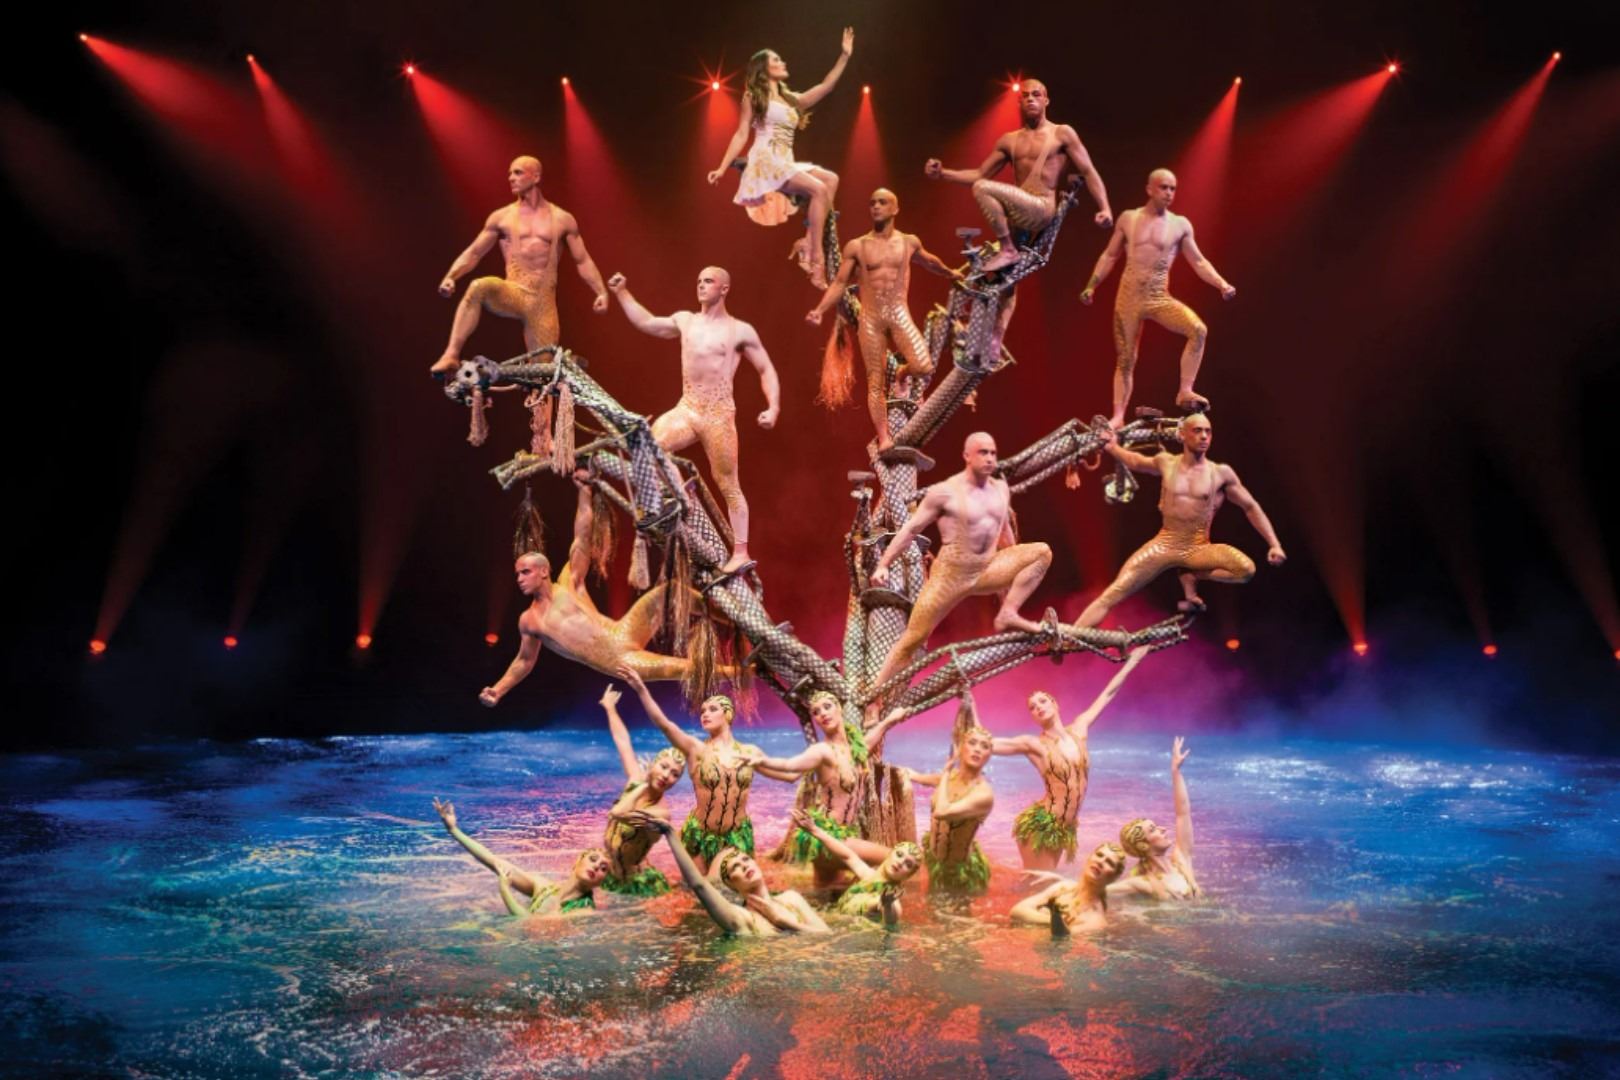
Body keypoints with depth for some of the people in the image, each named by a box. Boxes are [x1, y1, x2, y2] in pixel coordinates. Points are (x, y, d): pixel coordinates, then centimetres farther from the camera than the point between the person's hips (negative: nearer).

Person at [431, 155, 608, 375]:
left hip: (544, 303, 0)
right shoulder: (501, 217, 9)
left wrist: (601, 292, -3)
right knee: (479, 287, -35)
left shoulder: (562, 219, 9)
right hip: (514, 295, 0)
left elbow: (583, 261, 11)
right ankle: (452, 355, -36)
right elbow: (473, 253, 9)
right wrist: (450, 277, -7)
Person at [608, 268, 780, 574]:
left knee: (728, 485, 1)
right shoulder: (685, 321, 11)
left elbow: (767, 370, 1)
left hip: (719, 414, -4)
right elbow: (646, 323, 25)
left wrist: (773, 407, -12)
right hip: (686, 410, 4)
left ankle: (740, 552, 9)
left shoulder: (740, 331, -2)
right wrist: (622, 293, 20)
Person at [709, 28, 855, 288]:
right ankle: (816, 257, -30)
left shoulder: (792, 100, 25)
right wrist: (722, 168, -6)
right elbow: (741, 134, 4)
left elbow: (825, 87, 21)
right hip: (766, 162, -7)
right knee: (818, 189, -25)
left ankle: (811, 243, -22)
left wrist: (844, 56, 17)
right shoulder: (754, 97, 9)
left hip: (786, 164, 7)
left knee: (831, 179, -14)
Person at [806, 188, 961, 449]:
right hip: (870, 318, -1)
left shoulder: (909, 242, 8)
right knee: (876, 382, -3)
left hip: (900, 315, 1)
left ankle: (902, 372, 19)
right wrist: (820, 310, -12)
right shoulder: (856, 246, 2)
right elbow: (839, 283, 2)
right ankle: (884, 438, 3)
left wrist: (950, 273, 45)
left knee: (924, 367, -18)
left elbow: (929, 261, 30)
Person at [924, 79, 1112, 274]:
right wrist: (942, 173, 4)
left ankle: (1008, 251, -17)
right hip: (1019, 211, 6)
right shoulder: (1009, 141, 17)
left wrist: (1104, 208, -12)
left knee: (982, 188, -23)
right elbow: (980, 174, 19)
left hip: (1041, 209, -6)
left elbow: (1089, 172, 1)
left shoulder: (1062, 134, 4)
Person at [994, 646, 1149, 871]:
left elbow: (1108, 694, 14)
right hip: (1039, 824, -5)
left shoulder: (1078, 730, 5)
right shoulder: (1033, 744, -8)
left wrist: (1131, 662, 21)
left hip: (1064, 827, 5)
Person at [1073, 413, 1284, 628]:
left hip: (1199, 549, 0)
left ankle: (1191, 577, -4)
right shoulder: (1166, 463, 4)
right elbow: (1135, 461, 26)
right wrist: (1111, 446, 14)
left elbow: (1251, 507, 5)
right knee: (1113, 594, -15)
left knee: (1247, 569, -28)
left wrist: (1274, 544, -1)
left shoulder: (1221, 473, -2)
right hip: (1164, 545, 1)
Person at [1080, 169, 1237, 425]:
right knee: (1125, 360, 3)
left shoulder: (1180, 224, 3)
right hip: (1128, 297, 0)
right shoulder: (1128, 218, 4)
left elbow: (1199, 262, 4)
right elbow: (1110, 256, 11)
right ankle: (1118, 416, 12)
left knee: (1199, 330, -24)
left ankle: (1185, 392, -17)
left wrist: (1222, 284, -9)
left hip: (1160, 299, 0)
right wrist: (1092, 286, 4)